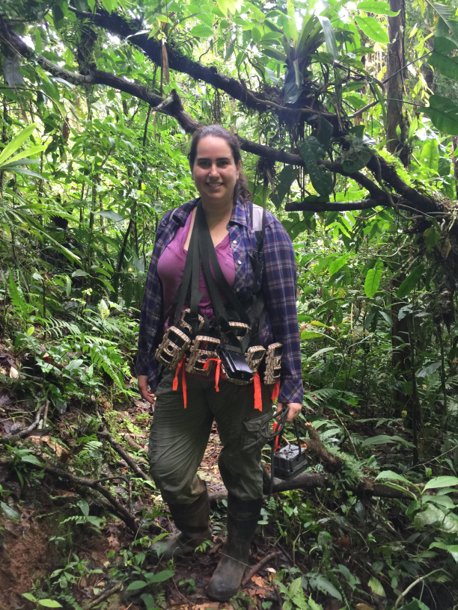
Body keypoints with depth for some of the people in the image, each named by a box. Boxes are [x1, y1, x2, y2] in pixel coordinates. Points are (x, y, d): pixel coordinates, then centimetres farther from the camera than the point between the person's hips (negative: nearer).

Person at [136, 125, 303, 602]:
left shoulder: (264, 229, -8)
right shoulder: (173, 223, 3)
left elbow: (284, 312, -9)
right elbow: (154, 299, 8)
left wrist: (291, 385, -9)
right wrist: (146, 364, 10)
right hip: (182, 371, 4)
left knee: (241, 470, 15)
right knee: (166, 464, 10)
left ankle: (236, 554, 45)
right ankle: (194, 530, 46)